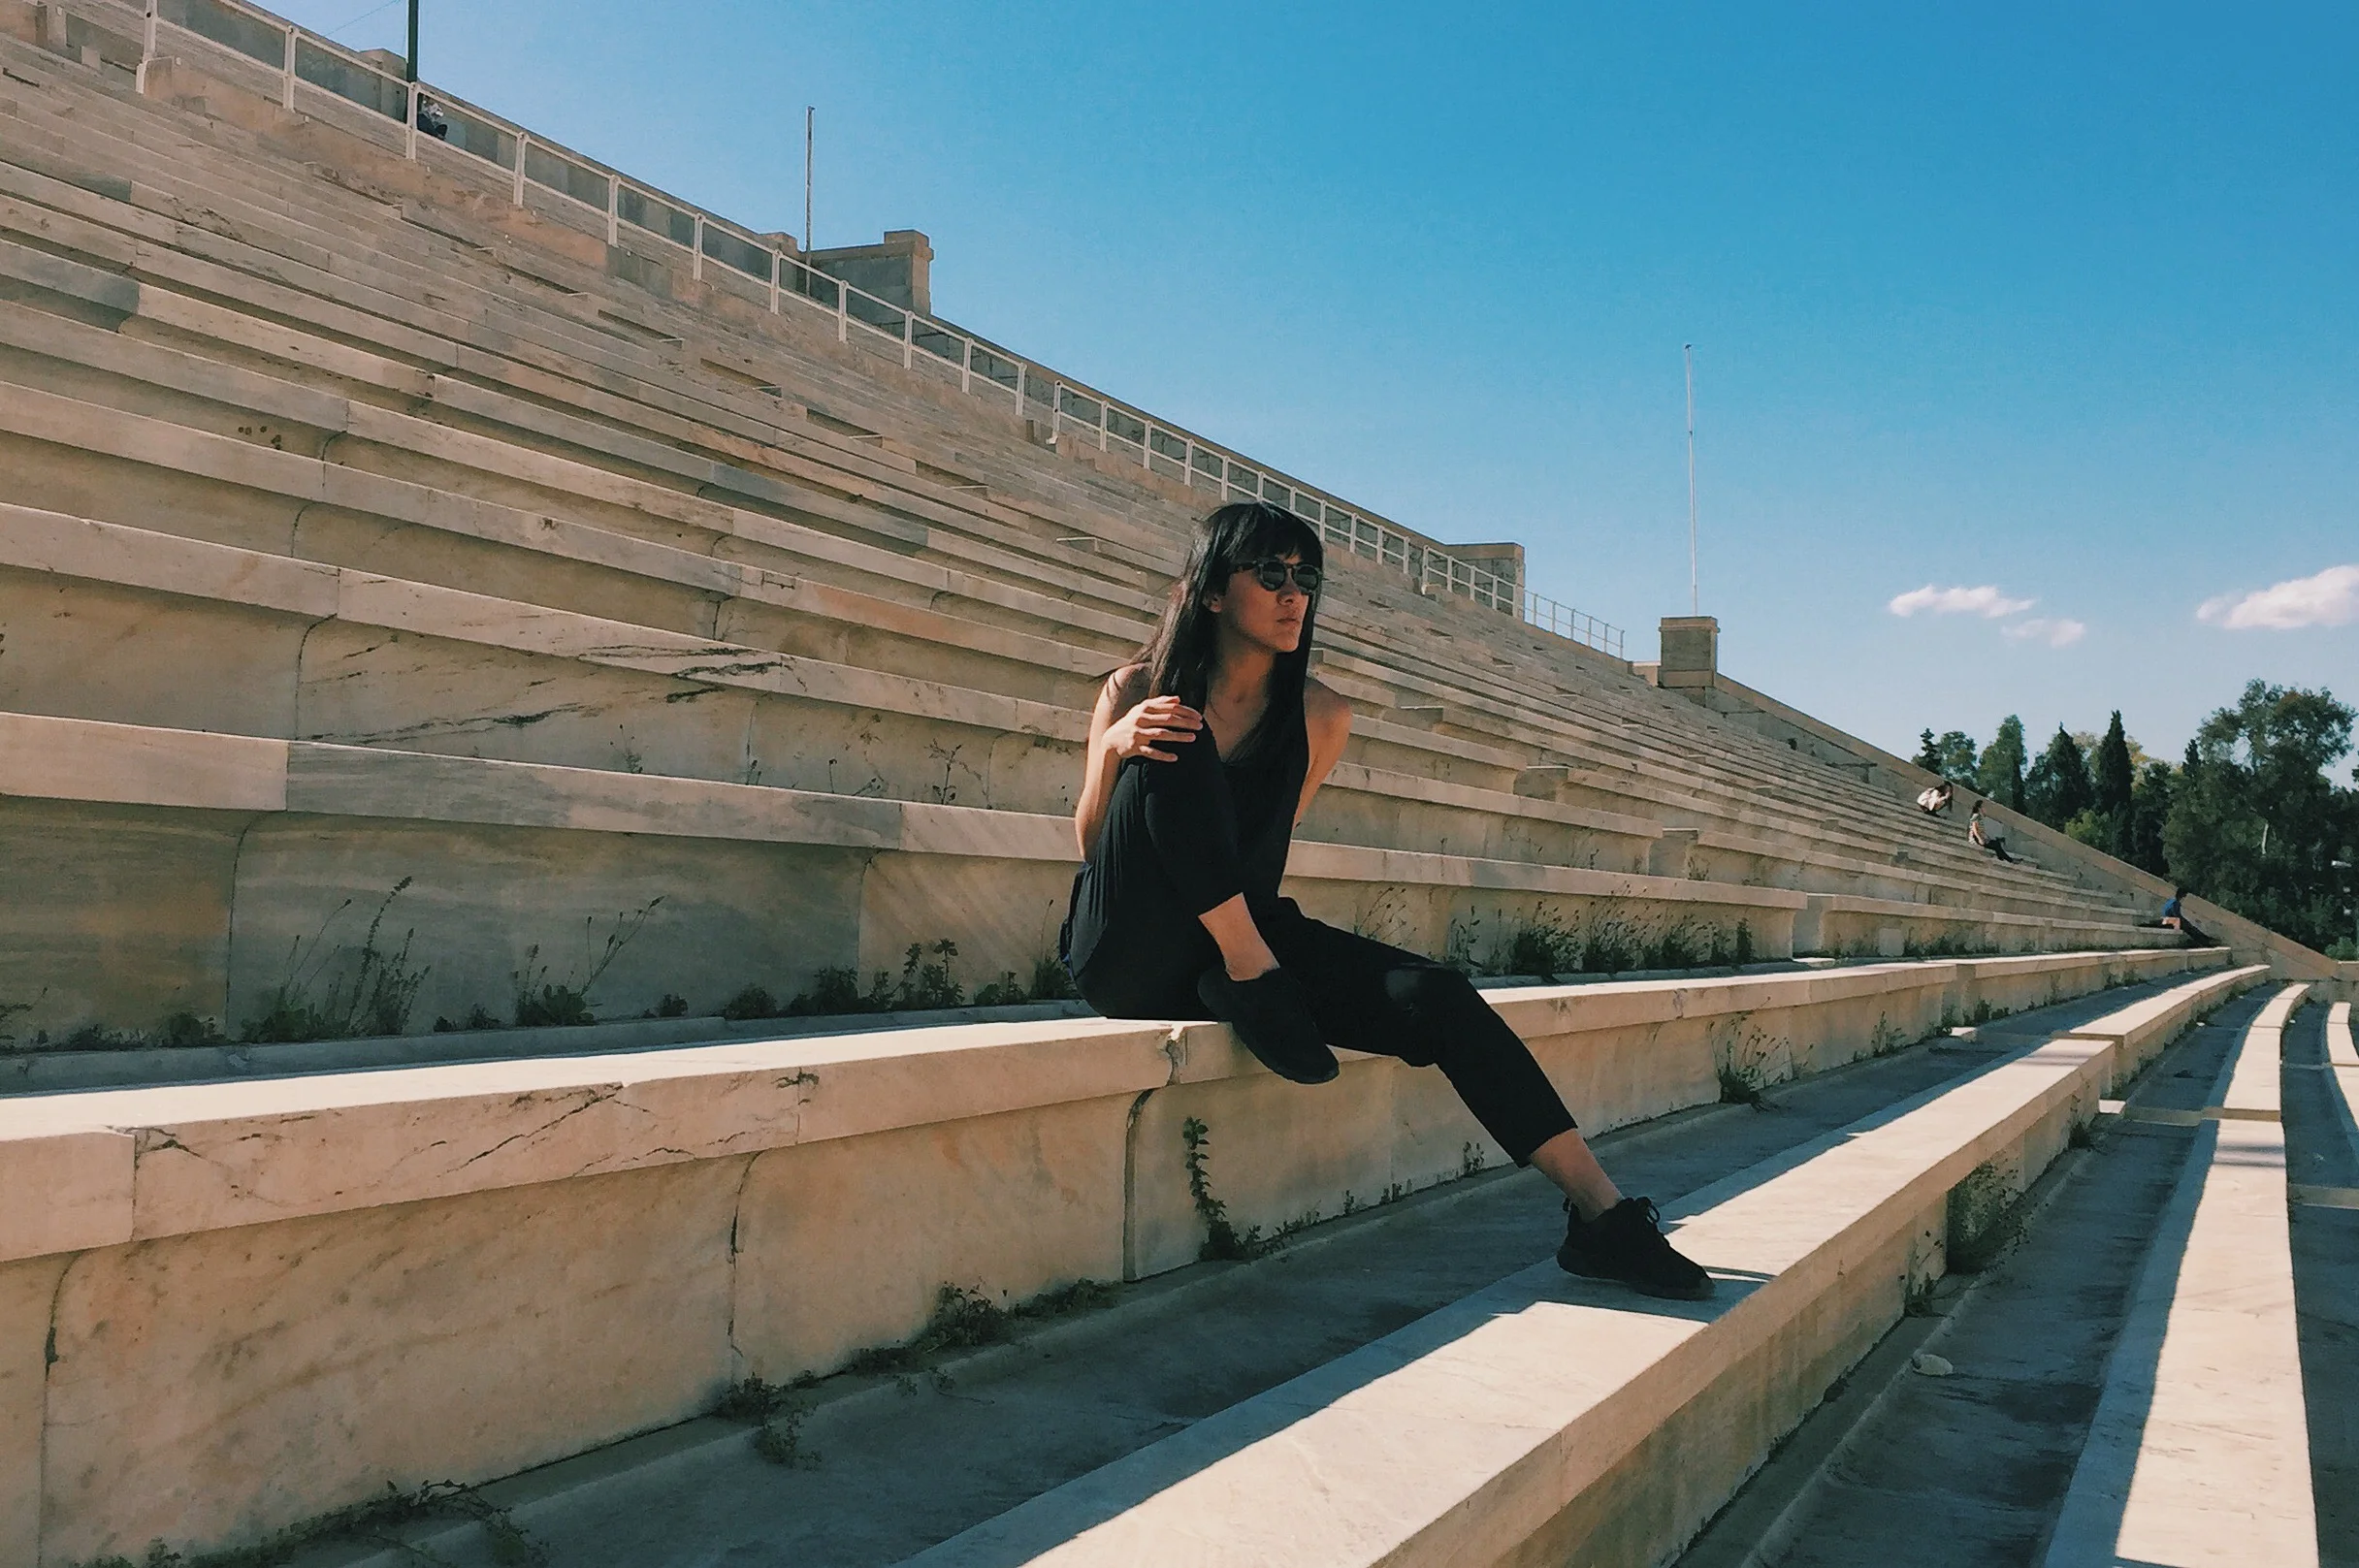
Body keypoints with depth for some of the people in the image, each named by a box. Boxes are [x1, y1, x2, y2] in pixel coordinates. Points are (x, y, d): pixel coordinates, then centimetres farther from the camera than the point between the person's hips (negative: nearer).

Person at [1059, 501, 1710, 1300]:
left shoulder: (1320, 718, 5)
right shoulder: (1139, 692, -2)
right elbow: (1091, 846, -3)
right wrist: (1114, 745, -21)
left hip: (1243, 931, 3)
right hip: (1131, 954, -3)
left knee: (1434, 997, -19)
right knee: (1174, 750, -27)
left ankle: (1600, 1211, -16)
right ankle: (1253, 982, -26)